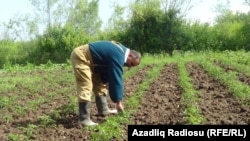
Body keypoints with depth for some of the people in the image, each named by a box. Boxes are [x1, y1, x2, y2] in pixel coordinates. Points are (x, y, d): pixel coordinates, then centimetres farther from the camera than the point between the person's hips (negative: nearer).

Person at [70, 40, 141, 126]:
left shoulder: (121, 51, 7)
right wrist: (118, 101, -17)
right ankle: (84, 119, -13)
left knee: (99, 84, 14)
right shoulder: (118, 56, -25)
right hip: (81, 57, -11)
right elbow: (116, 79, -23)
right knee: (86, 88, -15)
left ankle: (103, 110, 25)